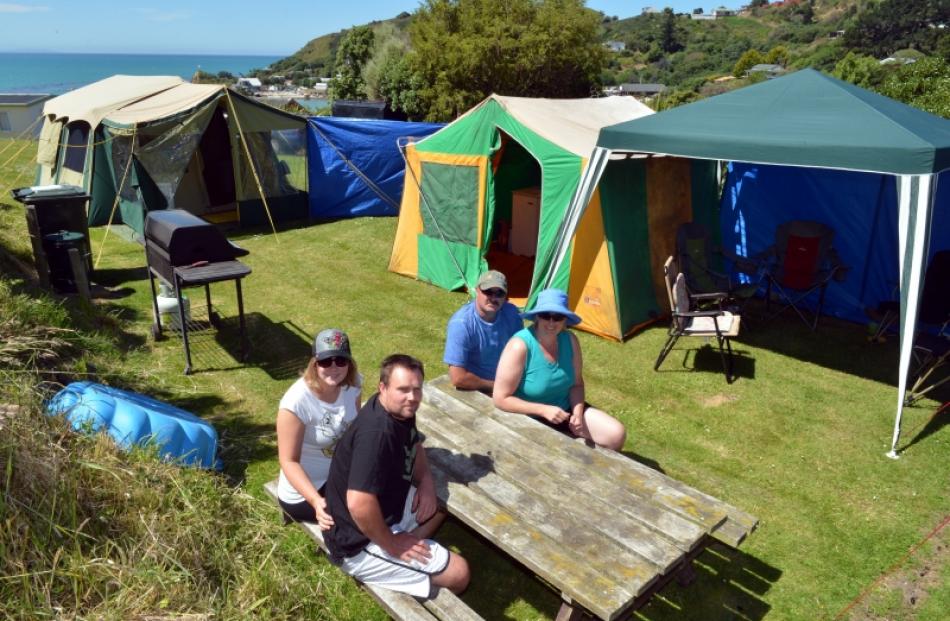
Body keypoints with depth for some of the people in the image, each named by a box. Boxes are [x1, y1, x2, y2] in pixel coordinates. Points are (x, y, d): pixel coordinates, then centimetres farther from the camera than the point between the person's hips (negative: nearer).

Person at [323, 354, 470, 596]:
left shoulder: (400, 409, -3)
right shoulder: (377, 432, -32)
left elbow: (414, 445, 17)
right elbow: (359, 504, -37)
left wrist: (426, 482, -1)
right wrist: (391, 545, -22)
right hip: (360, 542, -9)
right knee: (459, 573, -8)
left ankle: (407, 546, 11)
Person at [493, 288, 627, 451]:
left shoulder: (570, 340, -6)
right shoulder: (520, 346, -25)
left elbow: (577, 384, 5)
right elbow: (500, 398, -22)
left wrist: (577, 412, -15)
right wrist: (544, 410, -26)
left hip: (565, 410, 6)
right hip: (529, 418, -6)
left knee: (616, 434, -6)